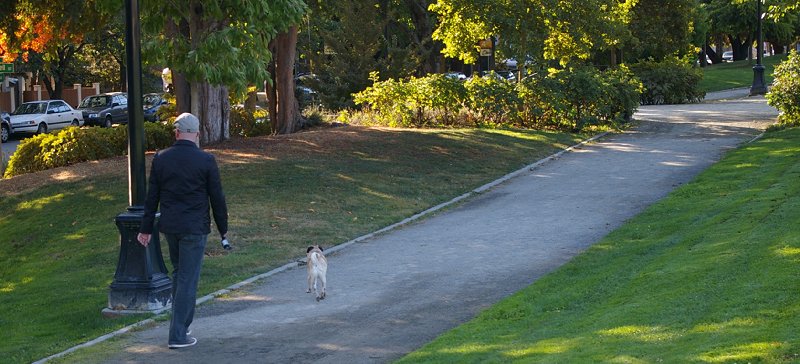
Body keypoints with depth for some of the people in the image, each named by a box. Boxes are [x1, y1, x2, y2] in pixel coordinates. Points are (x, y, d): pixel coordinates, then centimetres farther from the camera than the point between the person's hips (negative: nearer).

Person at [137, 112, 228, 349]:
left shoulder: (161, 159, 0)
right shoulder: (205, 160, -10)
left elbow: (152, 197, 5)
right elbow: (217, 197, -4)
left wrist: (146, 228, 12)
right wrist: (223, 228, 7)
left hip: (169, 227, 4)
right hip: (195, 228, -4)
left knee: (178, 272, 22)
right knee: (188, 280, 0)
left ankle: (181, 325, 28)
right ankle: (178, 335, -1)